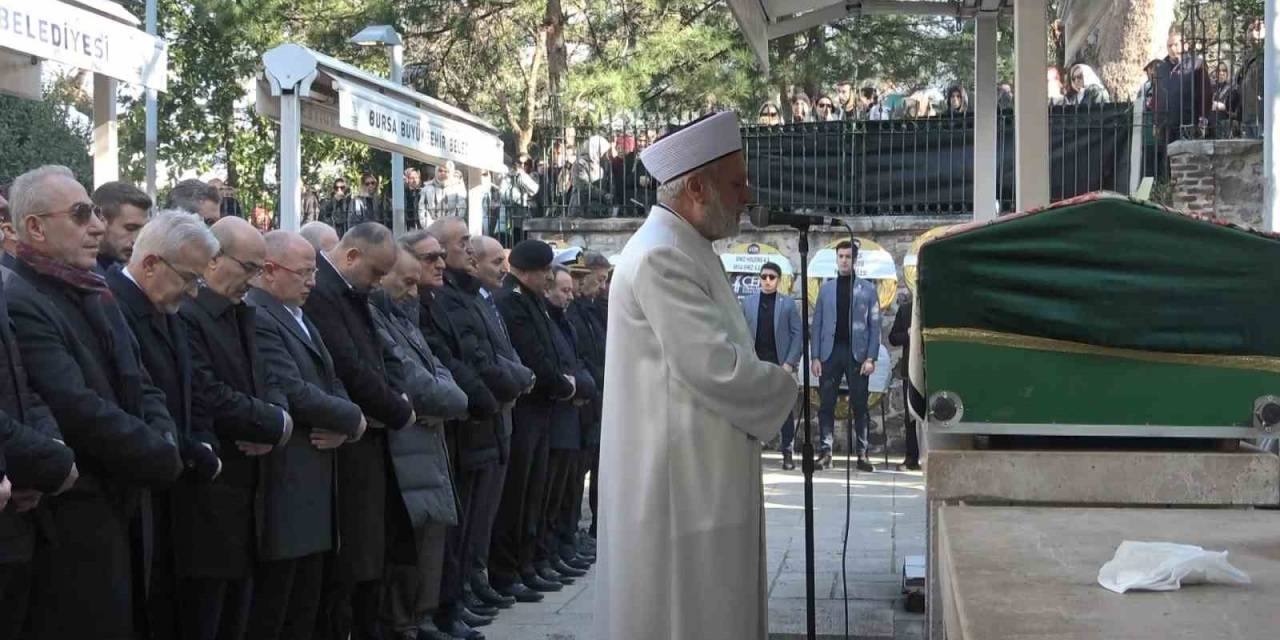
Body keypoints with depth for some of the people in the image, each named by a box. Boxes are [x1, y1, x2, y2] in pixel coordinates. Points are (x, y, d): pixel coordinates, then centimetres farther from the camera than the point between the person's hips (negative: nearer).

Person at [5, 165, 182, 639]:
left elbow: (141, 387, 13)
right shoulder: (17, 302, -17)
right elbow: (77, 409, -25)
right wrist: (163, 459, -14)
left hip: (124, 506, 9)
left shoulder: (97, 296, 12)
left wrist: (162, 438, -8)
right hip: (75, 523, -9)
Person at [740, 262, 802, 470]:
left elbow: (797, 333, -1)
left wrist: (790, 362, -9)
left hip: (780, 363, -1)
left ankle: (787, 451, 6)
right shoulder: (748, 302, 6)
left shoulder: (788, 303, 2)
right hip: (755, 363, 2)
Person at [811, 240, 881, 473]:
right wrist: (814, 356, 0)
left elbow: (874, 325, 2)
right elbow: (817, 324, 8)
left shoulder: (867, 289, 6)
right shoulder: (826, 288, 11)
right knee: (826, 405, 0)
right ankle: (825, 451, 4)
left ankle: (862, 454, 4)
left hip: (857, 353, -1)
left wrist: (871, 358, -7)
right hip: (830, 352, 2)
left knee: (859, 405, 1)